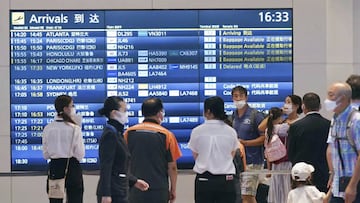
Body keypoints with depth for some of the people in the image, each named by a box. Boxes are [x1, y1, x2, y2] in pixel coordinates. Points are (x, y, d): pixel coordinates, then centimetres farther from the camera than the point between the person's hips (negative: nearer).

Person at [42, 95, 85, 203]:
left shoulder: (48, 128, 0)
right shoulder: (74, 129, -11)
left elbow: (46, 154, 5)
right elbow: (80, 154, -8)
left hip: (54, 167, 4)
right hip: (72, 168, -4)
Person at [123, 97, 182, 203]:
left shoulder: (129, 133, 0)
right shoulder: (166, 135, -7)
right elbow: (172, 167, -3)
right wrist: (173, 189, 9)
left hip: (135, 190, 2)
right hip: (159, 190, -2)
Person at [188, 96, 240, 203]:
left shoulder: (197, 131, -5)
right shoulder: (231, 132, 0)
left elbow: (195, 156, 5)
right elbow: (232, 155, 9)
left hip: (204, 180, -1)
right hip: (227, 180, 1)